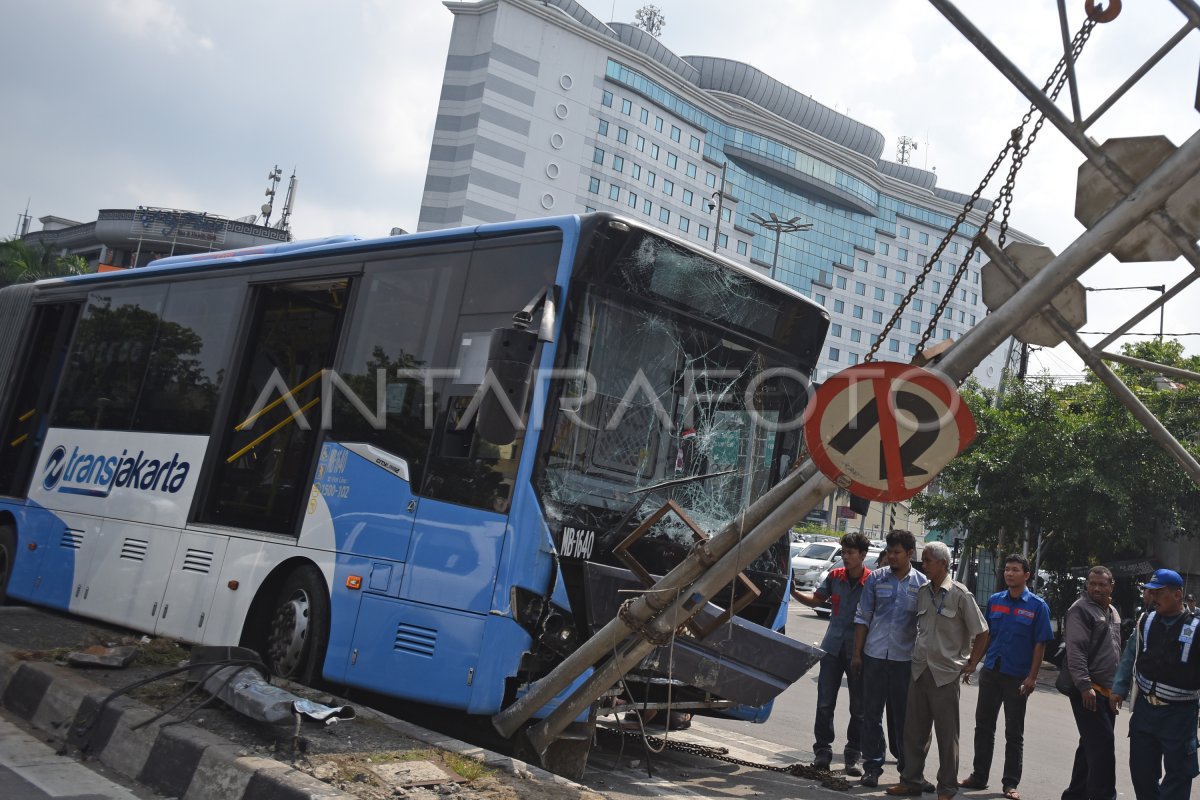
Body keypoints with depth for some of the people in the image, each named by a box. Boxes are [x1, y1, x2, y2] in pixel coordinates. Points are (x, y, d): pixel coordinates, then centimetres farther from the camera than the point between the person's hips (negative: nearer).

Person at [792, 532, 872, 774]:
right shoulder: (835, 576, 3)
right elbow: (816, 599, 15)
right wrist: (794, 592, -2)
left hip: (859, 651, -3)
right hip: (833, 648, 3)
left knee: (858, 708, 7)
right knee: (825, 703, 4)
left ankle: (853, 756, 18)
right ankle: (822, 751, 13)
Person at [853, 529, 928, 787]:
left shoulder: (921, 583, 1)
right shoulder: (876, 578, 3)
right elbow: (863, 618, 5)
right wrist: (857, 653, 1)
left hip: (905, 659, -1)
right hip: (874, 655, 1)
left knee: (903, 715, 8)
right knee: (872, 713, 4)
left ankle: (907, 766, 22)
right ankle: (872, 766, 14)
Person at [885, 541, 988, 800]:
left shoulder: (960, 595, -8)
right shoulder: (923, 593, 8)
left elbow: (981, 633, -4)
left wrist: (970, 664, -4)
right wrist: (918, 654, 13)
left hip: (945, 673, -5)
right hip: (920, 670, 5)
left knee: (947, 734, 3)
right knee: (914, 730, 10)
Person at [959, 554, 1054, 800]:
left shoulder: (1037, 606, -6)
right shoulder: (994, 600, 5)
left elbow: (1040, 644, -7)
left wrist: (1032, 677, -11)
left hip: (1017, 677, -3)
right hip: (991, 672, 4)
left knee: (1014, 733, 6)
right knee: (983, 726, 9)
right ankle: (979, 776, 19)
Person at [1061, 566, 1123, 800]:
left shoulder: (1113, 613, 16)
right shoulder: (1080, 610, -10)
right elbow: (1076, 651, -18)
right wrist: (1085, 686, -25)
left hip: (1107, 690, 8)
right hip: (1088, 690, -8)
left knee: (1092, 746, 13)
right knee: (1102, 744, -11)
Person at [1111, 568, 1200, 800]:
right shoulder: (1145, 622, 3)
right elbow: (1130, 658, 9)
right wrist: (1119, 690, 2)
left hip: (1179, 713, -4)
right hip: (1144, 708, 4)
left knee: (1178, 772, 4)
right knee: (1141, 768, 13)